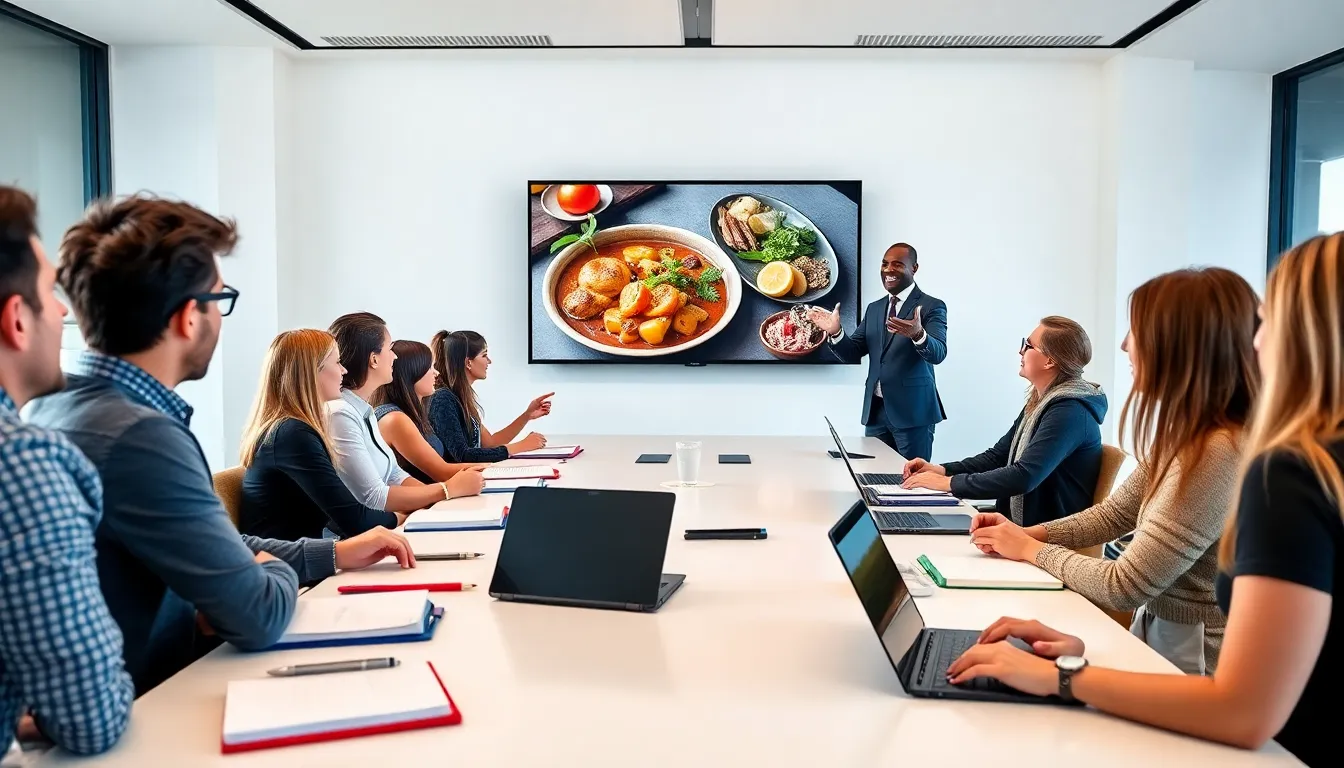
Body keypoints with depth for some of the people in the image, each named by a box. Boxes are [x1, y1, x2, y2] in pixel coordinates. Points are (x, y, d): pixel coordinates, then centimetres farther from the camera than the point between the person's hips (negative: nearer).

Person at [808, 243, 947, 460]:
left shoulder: (931, 306, -4)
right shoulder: (874, 308, 14)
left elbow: (938, 354, -19)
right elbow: (853, 354, 9)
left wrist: (918, 334, -40)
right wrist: (836, 332, -10)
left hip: (912, 410, -5)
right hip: (876, 410, 5)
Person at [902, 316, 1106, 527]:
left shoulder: (1070, 412, -20)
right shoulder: (1038, 402, 11)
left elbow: (1023, 477, -28)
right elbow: (997, 456, 13)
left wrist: (949, 483, -23)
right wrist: (942, 470, -2)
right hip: (1017, 522, 8)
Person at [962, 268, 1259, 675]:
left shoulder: (1217, 454, -27)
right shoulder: (1187, 436, 3)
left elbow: (1124, 587, -23)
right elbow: (1115, 513, 15)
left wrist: (1032, 550, -7)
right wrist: (1029, 533, 0)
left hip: (1190, 664, -8)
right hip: (1155, 636, 8)